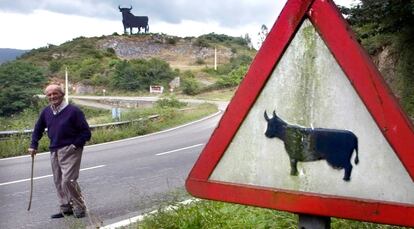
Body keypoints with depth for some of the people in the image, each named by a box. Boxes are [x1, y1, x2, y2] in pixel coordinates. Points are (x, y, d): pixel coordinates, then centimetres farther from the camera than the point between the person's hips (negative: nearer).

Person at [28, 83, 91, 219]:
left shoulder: (73, 111, -11)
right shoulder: (46, 112, 7)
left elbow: (86, 132, -9)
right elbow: (38, 129, 24)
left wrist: (75, 145, -15)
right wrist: (33, 145, 17)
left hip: (70, 151, -7)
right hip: (54, 151, 7)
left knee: (68, 180, -14)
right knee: (58, 182, 10)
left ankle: (79, 208, 1)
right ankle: (66, 208, 21)